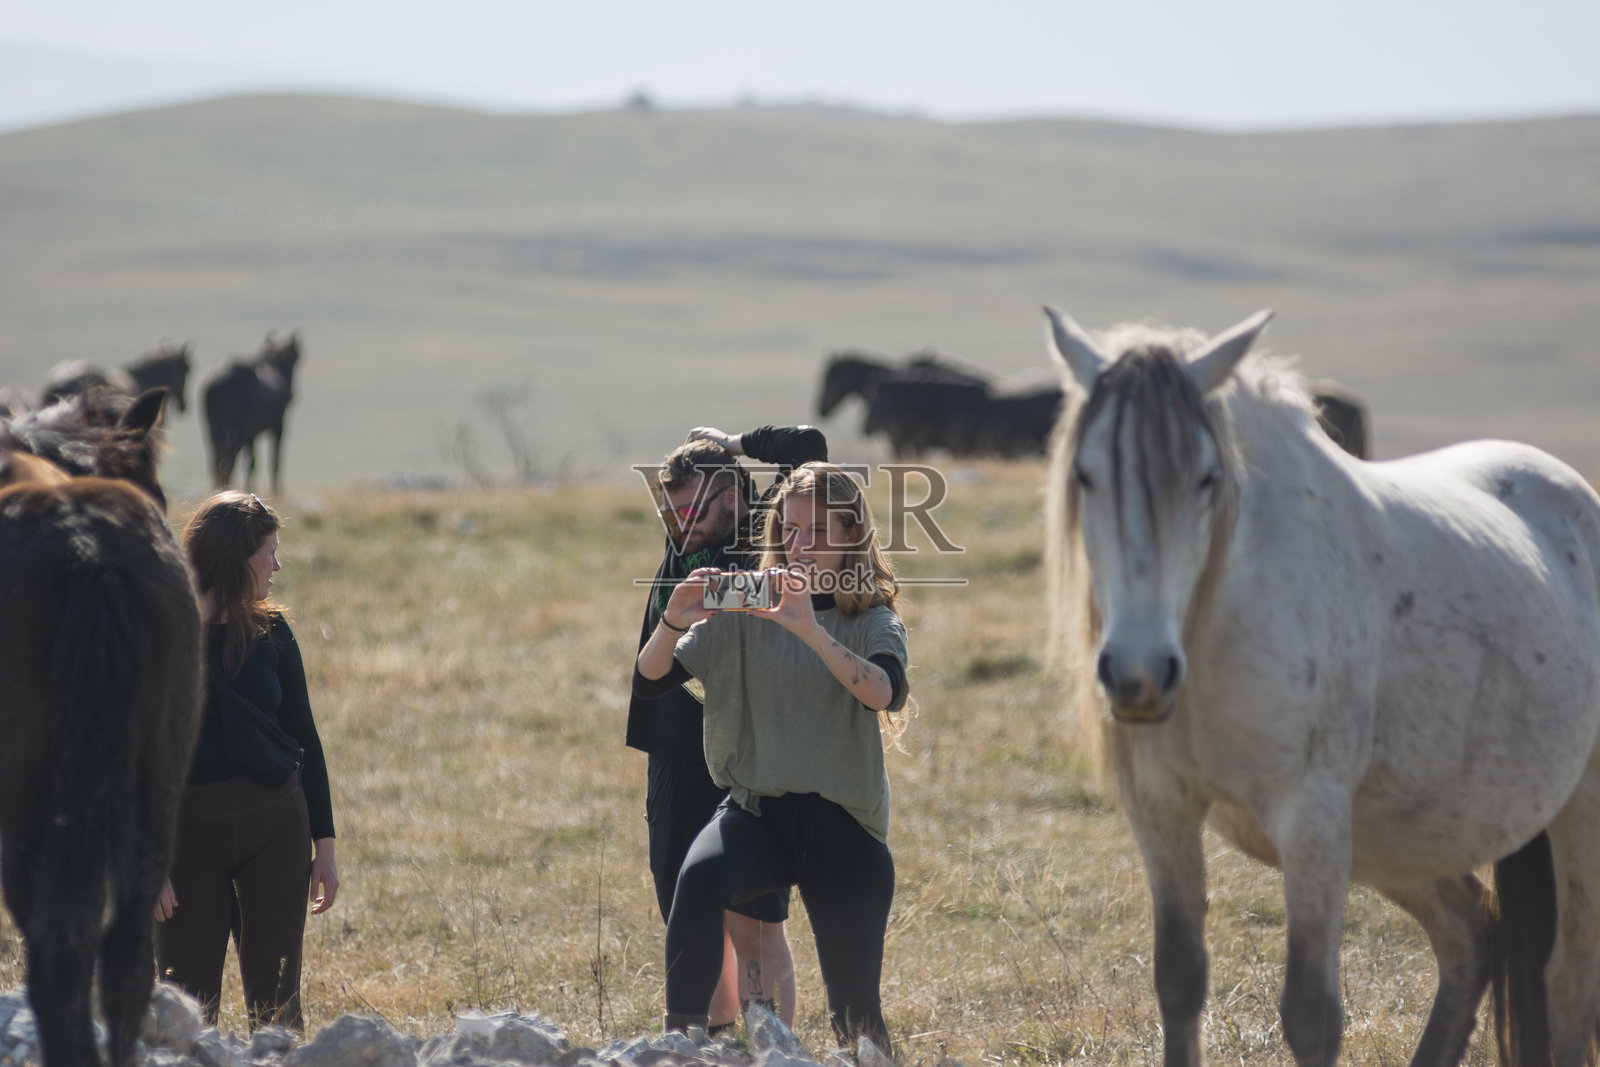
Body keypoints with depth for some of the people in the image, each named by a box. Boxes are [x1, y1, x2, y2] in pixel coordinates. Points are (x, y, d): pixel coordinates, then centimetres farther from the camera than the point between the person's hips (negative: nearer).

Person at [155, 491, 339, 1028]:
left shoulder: (270, 632, 5)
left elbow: (304, 738, 10)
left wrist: (324, 846, 7)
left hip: (276, 826, 3)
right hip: (189, 833, -3)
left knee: (276, 998, 2)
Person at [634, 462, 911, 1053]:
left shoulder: (874, 620, 1)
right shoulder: (746, 612, 5)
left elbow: (886, 694, -22)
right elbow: (648, 681, -1)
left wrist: (810, 630, -34)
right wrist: (673, 622, -22)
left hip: (842, 824, 0)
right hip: (755, 808, 0)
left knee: (857, 1013, 2)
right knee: (699, 878, -34)